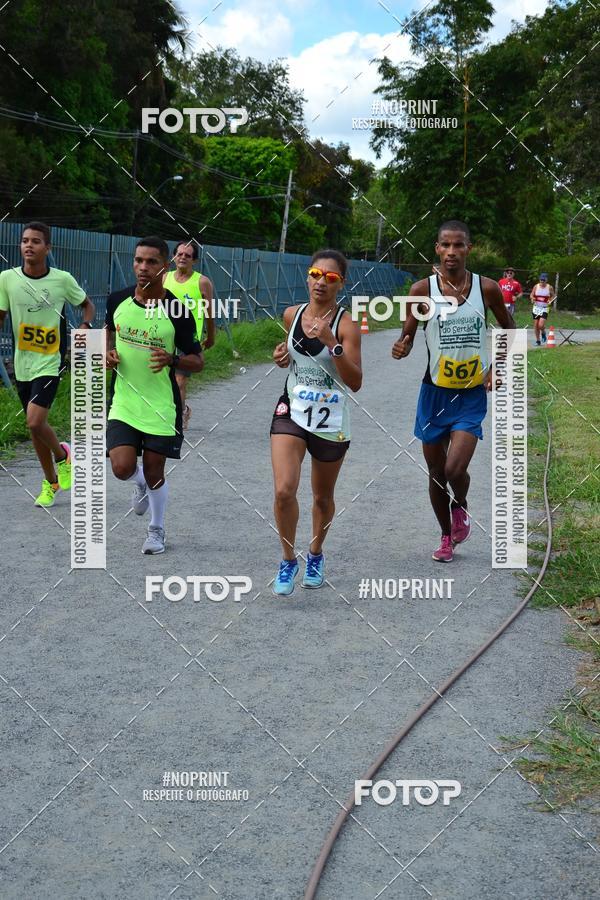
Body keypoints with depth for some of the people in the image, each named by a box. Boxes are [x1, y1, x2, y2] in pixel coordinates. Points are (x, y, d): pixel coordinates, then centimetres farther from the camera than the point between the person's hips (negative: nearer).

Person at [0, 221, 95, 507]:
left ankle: (62, 454, 13)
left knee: (35, 421, -19)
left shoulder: (62, 279, -8)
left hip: (50, 363, -4)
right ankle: (50, 482, 30)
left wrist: (85, 327, -9)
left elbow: (87, 305, 8)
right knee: (35, 425, 12)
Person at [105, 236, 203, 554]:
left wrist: (171, 359, -25)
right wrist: (109, 353, -2)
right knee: (122, 467, -11)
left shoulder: (177, 311, -12)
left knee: (154, 473, 5)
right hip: (123, 402, 2)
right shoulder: (118, 300, -3)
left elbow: (198, 361, -5)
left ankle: (156, 531, 29)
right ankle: (141, 484, 27)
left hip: (161, 405, -2)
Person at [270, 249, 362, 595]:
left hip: (331, 421, -2)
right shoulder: (292, 315, 2)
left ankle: (316, 555, 40)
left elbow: (355, 382, -19)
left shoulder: (346, 325, -13)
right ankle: (289, 560, 5)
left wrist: (332, 343, -30)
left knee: (323, 497, 14)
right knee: (284, 490, -15)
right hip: (292, 412, 2)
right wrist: (283, 355, 1)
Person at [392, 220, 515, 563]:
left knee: (455, 470, -15)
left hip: (472, 395, -1)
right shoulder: (422, 290, -7)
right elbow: (408, 336, -1)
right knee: (436, 473, 10)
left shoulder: (487, 288, -5)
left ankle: (461, 507, 20)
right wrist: (402, 348, -24)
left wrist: (498, 367, -2)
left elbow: (509, 329, 10)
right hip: (435, 392, 1)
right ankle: (447, 535, 33)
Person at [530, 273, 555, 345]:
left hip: (544, 308, -2)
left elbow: (553, 296, 10)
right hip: (536, 307, 2)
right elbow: (531, 295, 8)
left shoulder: (550, 287, -2)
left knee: (541, 325, -17)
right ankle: (538, 341, 18)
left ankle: (543, 333, 17)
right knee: (536, 325, 3)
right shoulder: (536, 286, 1)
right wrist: (532, 298, -15)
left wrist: (550, 301, -10)